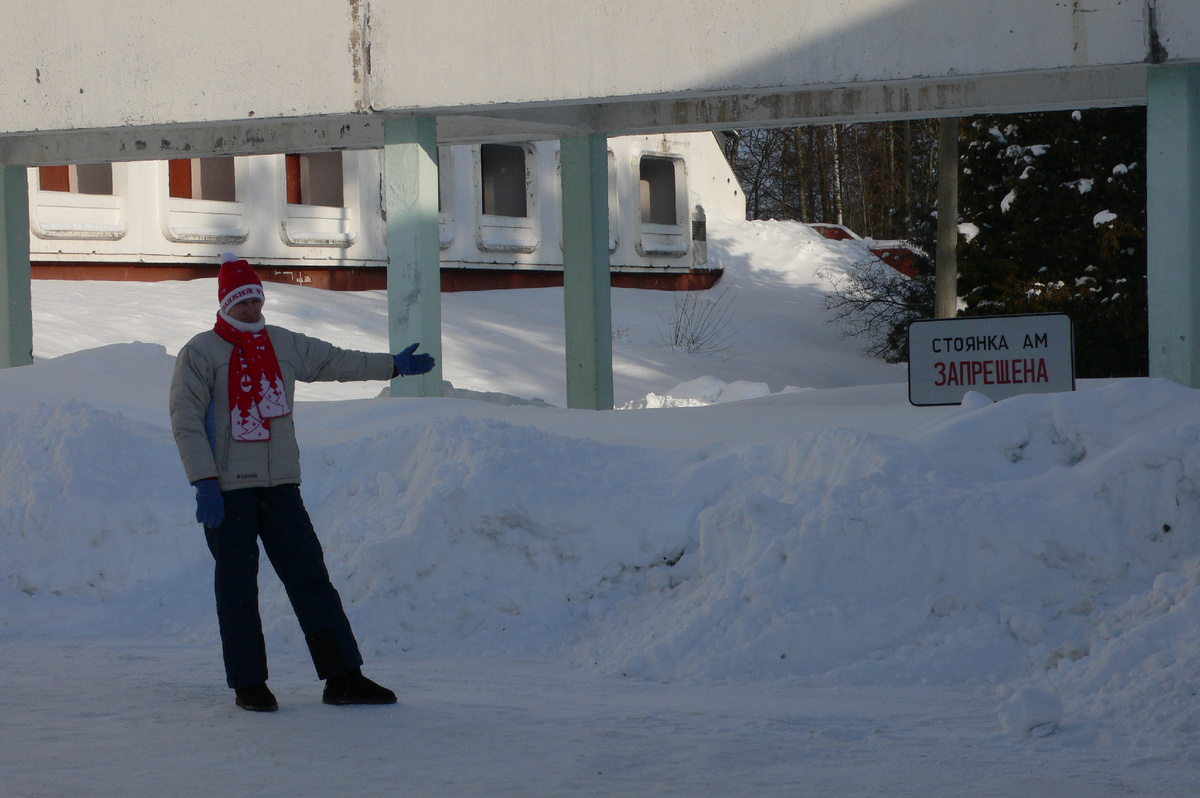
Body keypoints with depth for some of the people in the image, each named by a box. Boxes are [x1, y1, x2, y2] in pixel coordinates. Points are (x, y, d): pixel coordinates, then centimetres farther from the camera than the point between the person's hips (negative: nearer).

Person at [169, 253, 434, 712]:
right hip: (227, 489, -5)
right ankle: (248, 684, 9)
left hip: (281, 486, 5)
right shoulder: (201, 354, -5)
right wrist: (205, 482, -16)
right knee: (237, 588, 0)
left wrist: (393, 366, 29)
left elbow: (336, 362, 27)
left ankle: (343, 677, 3)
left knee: (311, 578, 2)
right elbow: (186, 423, -9)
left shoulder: (285, 346, 13)